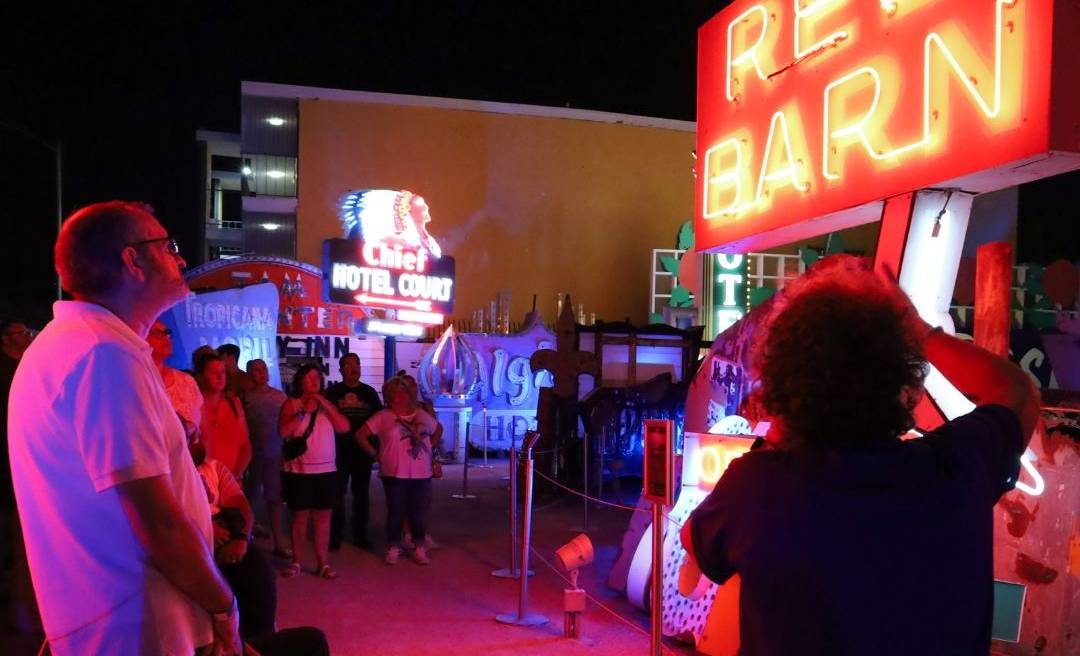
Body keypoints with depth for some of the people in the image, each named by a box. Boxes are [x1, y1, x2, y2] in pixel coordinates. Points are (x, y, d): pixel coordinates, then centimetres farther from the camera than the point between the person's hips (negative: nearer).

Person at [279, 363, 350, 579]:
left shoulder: (326, 405, 11)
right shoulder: (292, 404, 1)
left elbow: (344, 427, -3)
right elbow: (284, 432, -12)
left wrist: (325, 404, -8)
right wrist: (304, 411, -16)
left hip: (326, 470, 3)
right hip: (298, 470, -3)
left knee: (323, 516, 3)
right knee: (300, 516, 2)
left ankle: (323, 563, 6)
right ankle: (296, 562, 11)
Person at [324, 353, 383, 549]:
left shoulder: (369, 392, 7)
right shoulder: (333, 391, 0)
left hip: (363, 450, 3)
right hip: (339, 450, -2)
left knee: (361, 493, 10)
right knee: (337, 493, 2)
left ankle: (360, 534, 19)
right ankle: (335, 535, 10)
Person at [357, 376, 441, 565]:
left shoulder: (423, 416, 8)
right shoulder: (383, 417, -3)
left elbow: (437, 431, 24)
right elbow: (361, 435, -2)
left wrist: (430, 449, 12)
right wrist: (375, 454, -4)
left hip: (422, 474, 3)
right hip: (395, 474, -3)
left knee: (419, 513, 8)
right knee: (396, 513, 4)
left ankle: (419, 549, 20)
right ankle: (393, 549, 17)